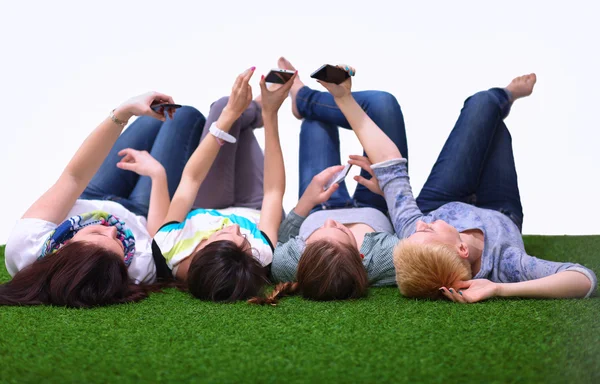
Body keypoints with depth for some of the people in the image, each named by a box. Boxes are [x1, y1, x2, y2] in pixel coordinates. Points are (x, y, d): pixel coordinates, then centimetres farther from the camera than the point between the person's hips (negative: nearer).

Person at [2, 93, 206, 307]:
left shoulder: (22, 245, -44)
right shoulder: (138, 269, -46)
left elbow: (74, 177, -38)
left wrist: (124, 111, -38)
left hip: (87, 201, 3)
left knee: (154, 120, 19)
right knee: (187, 116, 10)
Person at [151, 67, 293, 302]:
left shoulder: (166, 250, -45)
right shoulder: (260, 257, -45)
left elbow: (191, 178, -33)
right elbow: (274, 191, -31)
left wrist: (230, 114, -31)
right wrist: (270, 114, -31)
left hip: (201, 213, 1)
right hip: (254, 215, 0)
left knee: (224, 107, -3)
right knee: (237, 122, 3)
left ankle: (257, 110, 33)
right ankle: (261, 113, 40)